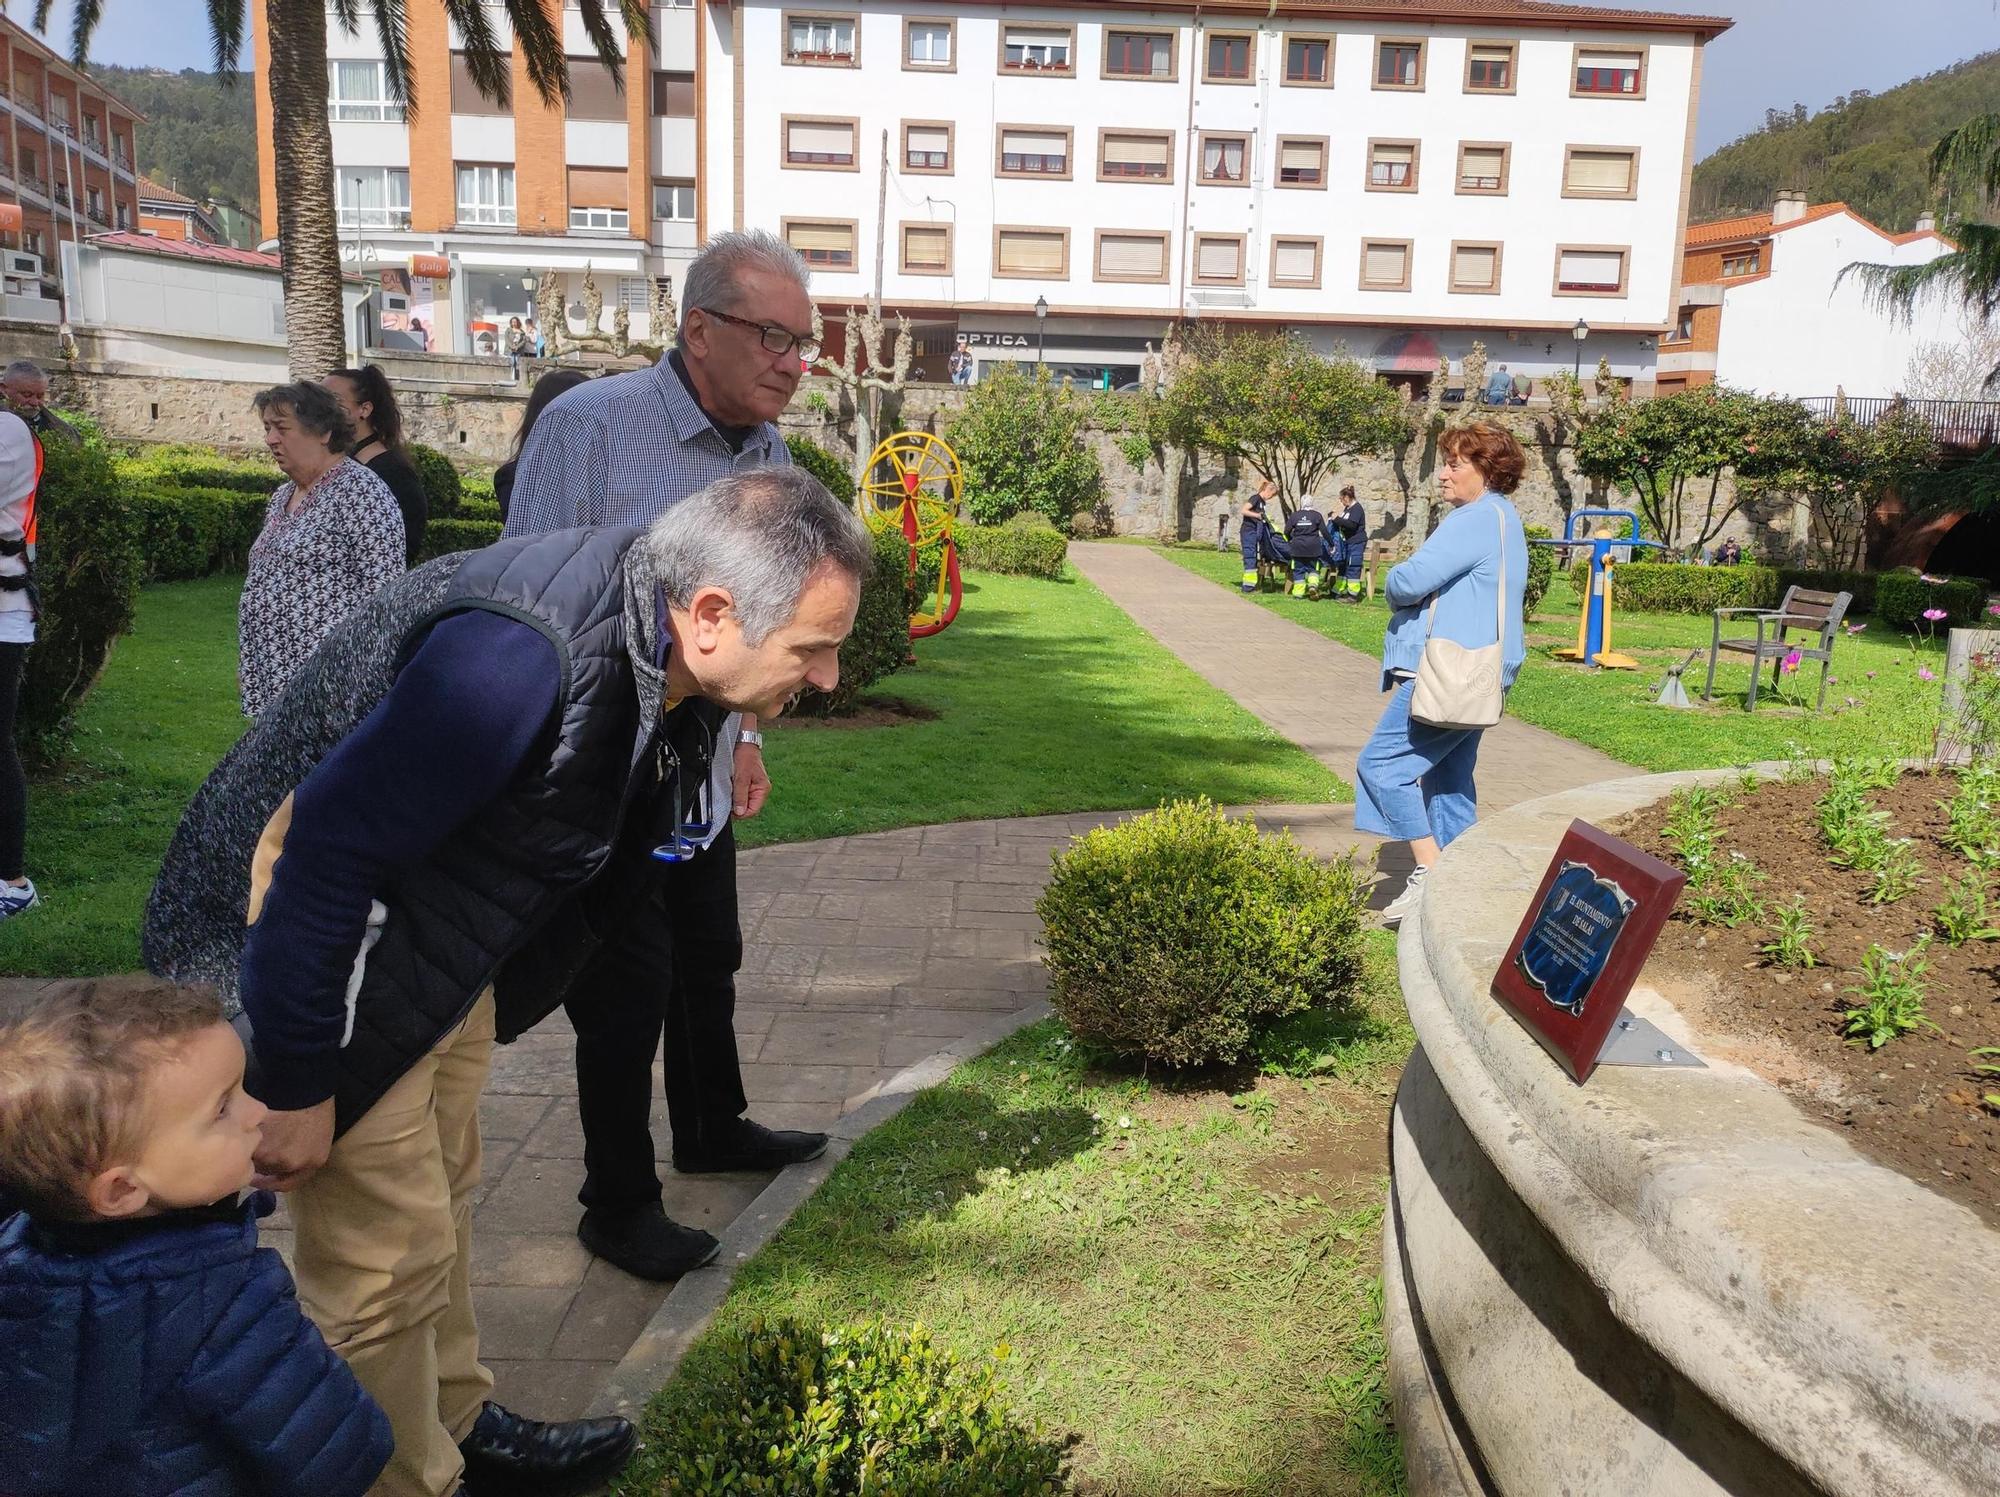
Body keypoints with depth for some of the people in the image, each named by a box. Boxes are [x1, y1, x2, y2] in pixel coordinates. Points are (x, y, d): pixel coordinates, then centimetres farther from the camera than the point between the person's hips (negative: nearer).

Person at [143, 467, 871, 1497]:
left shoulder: (663, 651, -7)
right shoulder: (525, 653, -36)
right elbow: (327, 849, -33)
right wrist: (293, 1085, -25)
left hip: (446, 940, 9)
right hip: (309, 937, -9)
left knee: (441, 1194, 22)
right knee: (389, 1258, -1)